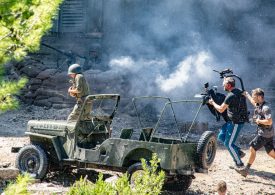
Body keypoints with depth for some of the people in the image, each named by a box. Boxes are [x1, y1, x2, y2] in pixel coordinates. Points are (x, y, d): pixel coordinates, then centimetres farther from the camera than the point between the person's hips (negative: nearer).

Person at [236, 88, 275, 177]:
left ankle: (246, 170, 0)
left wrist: (259, 121, -18)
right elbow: (253, 102, 32)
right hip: (267, 133, 9)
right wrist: (246, 94, 35)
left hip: (264, 134, -9)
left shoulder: (265, 108, -21)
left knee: (252, 148, -6)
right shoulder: (259, 105, 7)